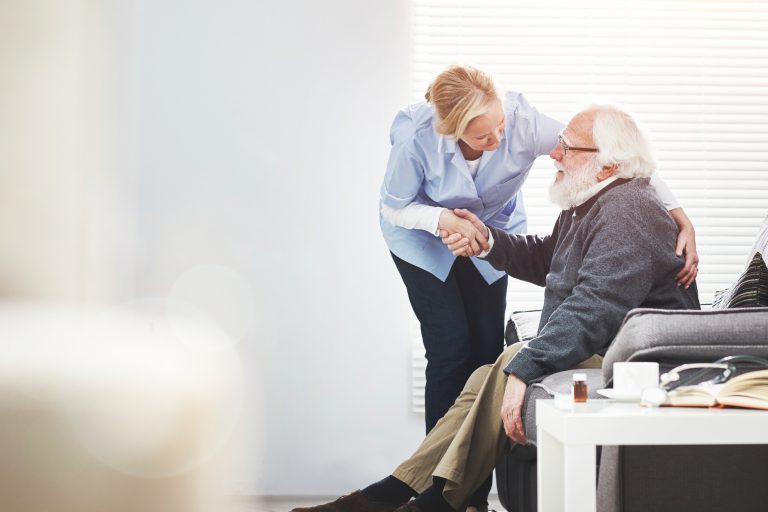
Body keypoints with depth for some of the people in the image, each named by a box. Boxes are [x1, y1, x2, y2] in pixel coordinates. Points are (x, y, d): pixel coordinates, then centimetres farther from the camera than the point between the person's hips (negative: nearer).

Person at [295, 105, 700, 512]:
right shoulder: (590, 204, 15)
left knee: (514, 361, -25)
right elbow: (545, 260, 27)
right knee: (486, 379, 1)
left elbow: (593, 308, -32)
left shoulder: (626, 213, -20)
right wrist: (486, 240, 8)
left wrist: (526, 368, -39)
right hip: (598, 357, 11)